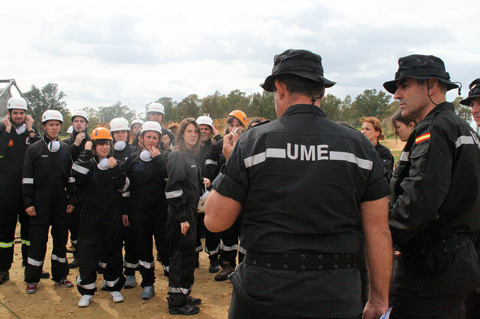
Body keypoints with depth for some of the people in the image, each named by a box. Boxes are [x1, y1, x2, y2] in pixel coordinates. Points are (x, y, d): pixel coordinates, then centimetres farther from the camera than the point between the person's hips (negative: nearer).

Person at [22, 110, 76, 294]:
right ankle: (32, 279, 10)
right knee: (38, 239, -1)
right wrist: (28, 202, -9)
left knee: (61, 237, 8)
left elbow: (71, 177, 11)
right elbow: (27, 178, -2)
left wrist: (71, 200, 5)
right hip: (40, 200, -3)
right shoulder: (34, 149, 1)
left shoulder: (65, 150, 10)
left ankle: (60, 276, 19)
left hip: (61, 200, 3)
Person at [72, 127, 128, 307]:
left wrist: (115, 169, -15)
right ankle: (87, 291, 13)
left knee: (113, 251, 8)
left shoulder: (114, 163, 7)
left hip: (112, 215, 2)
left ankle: (114, 288, 22)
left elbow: (123, 187, -3)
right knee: (88, 253, 0)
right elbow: (76, 174, -24)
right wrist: (86, 153, -17)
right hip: (90, 215, -2)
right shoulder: (87, 163, -1)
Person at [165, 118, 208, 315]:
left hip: (189, 210, 9)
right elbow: (173, 188, -21)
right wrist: (182, 217, -22)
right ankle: (177, 303, 6)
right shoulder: (177, 156, -13)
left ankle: (183, 295, 28)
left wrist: (202, 182, 7)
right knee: (182, 254, -4)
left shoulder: (190, 155, 14)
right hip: (180, 212, -9)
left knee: (187, 253, 16)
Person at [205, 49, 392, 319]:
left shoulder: (253, 142, -8)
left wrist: (231, 161, 10)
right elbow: (378, 231, -1)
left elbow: (215, 221, -4)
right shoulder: (360, 146, -2)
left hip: (261, 297, -1)